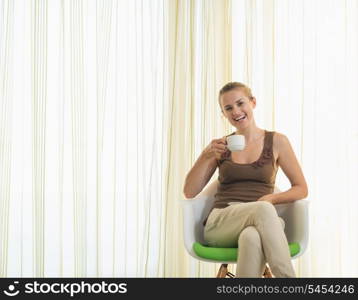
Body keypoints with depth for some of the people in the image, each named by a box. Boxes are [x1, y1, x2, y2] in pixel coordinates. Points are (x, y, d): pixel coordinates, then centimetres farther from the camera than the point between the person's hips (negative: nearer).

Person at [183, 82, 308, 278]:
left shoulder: (277, 142, 10)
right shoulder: (220, 146, 14)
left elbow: (301, 189, 13)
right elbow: (189, 192, 10)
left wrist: (272, 198, -8)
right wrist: (206, 156, -5)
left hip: (258, 223, 0)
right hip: (220, 223, 0)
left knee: (252, 238, -41)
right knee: (263, 209, -37)